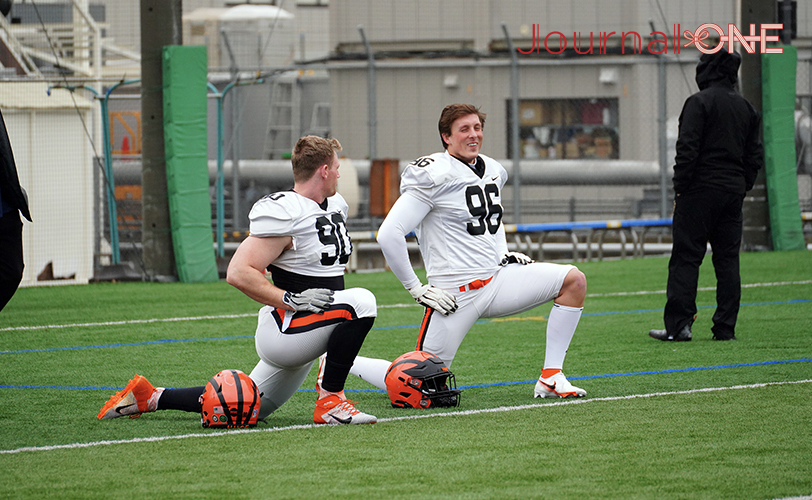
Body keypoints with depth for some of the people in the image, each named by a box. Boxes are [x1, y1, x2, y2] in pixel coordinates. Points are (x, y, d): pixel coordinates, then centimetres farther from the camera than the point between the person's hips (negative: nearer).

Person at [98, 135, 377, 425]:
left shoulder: (336, 205, 12)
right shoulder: (284, 214, -19)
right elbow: (239, 273, -23)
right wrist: (290, 300, -26)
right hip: (285, 327, -9)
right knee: (361, 302, -27)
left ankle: (151, 398, 27)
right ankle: (330, 401, -19)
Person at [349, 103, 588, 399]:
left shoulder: (493, 172, 11)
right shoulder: (434, 176, -14)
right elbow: (389, 235, -18)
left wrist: (503, 254, 16)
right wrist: (416, 289, -13)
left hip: (496, 280, 7)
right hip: (456, 294, -7)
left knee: (573, 280, -7)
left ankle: (550, 379, -4)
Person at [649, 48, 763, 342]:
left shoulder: (699, 103, -9)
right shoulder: (746, 108, 14)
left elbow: (688, 149, -15)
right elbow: (755, 155, 15)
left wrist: (680, 189, -10)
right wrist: (743, 187, 17)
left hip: (702, 188, -6)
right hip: (734, 190, 6)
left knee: (685, 257, -5)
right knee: (727, 259, 8)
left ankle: (678, 325, -10)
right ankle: (725, 327, 6)